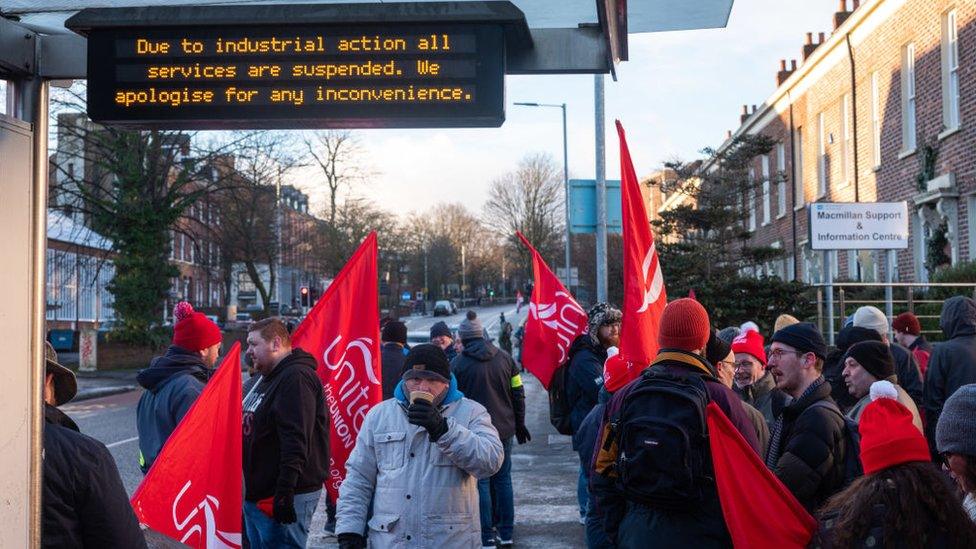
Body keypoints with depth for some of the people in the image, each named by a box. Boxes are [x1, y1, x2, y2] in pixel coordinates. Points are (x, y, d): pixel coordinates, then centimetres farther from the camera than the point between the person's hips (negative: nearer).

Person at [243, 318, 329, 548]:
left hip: (281, 499, -11)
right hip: (257, 495, 11)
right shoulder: (269, 379, 20)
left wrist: (285, 492, -27)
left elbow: (296, 440, -23)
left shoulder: (296, 378, -14)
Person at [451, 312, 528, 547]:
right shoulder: (504, 358, 4)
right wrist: (519, 424, 17)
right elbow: (518, 394, 7)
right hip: (504, 429, 4)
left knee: (481, 482, 1)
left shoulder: (458, 364, -7)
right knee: (503, 479, 12)